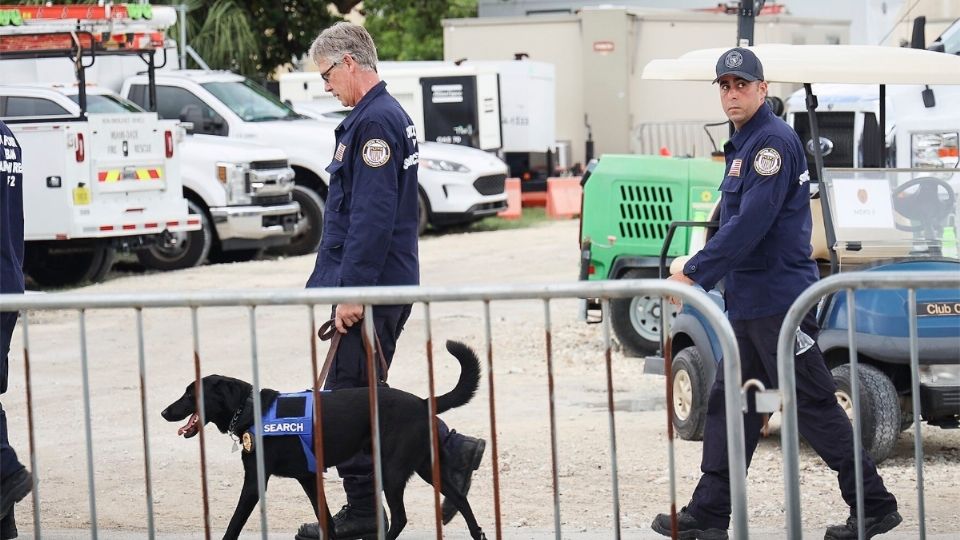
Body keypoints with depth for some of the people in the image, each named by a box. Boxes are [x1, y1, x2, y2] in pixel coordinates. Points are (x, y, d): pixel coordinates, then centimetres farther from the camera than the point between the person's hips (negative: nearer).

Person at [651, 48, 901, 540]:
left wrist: (695, 273, -22)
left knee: (813, 406, -5)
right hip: (749, 302, 10)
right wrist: (698, 271, 20)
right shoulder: (744, 145, 16)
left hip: (778, 299, -10)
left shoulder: (774, 141, -15)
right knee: (728, 406, 10)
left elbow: (751, 223, -24)